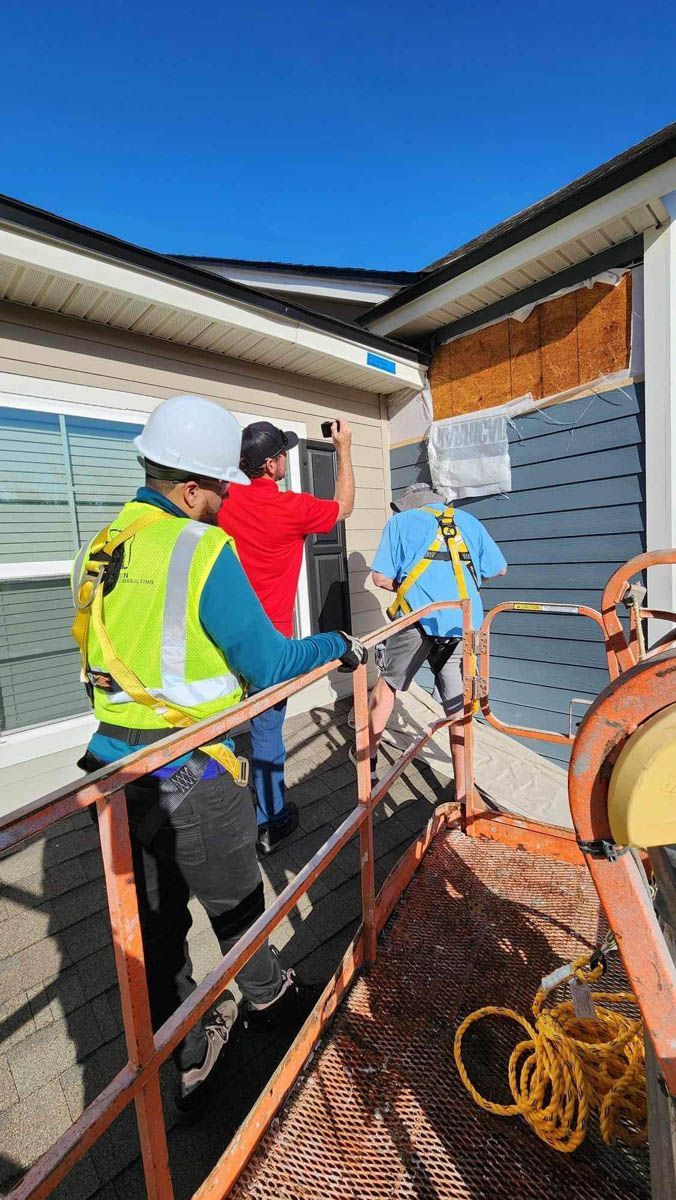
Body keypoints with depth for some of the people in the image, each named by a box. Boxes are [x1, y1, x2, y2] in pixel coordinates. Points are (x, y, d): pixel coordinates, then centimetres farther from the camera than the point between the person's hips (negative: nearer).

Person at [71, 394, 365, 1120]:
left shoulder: (102, 545, 6)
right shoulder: (201, 548, -18)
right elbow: (268, 664, -19)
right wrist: (338, 645, -3)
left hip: (117, 768, 7)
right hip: (190, 775, -6)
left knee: (155, 923, 21)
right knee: (236, 904, 21)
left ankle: (187, 1062, 44)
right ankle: (268, 1000, 49)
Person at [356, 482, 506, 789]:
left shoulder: (401, 521, 9)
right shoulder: (468, 521, 18)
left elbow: (381, 578, 0)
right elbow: (498, 569, 19)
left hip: (418, 619, -2)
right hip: (464, 624, 3)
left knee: (388, 683, 19)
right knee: (458, 708, 10)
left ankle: (368, 759, 33)